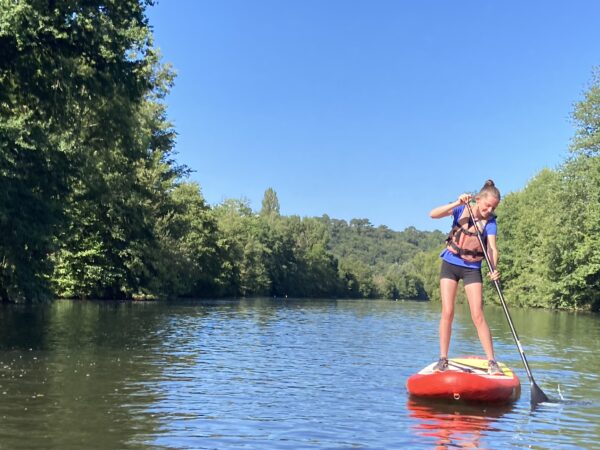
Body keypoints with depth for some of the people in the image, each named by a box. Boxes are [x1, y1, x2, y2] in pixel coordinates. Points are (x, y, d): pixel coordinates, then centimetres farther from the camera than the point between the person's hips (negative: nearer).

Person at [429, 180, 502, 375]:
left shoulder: (490, 222, -7)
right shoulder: (461, 209, -6)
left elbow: (492, 248, -18)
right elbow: (433, 214, -18)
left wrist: (494, 269, -36)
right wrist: (457, 203, -28)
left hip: (472, 269, 0)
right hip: (450, 264, 0)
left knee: (478, 316, -6)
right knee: (447, 312, -3)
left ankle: (492, 361, 0)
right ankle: (443, 359, 5)